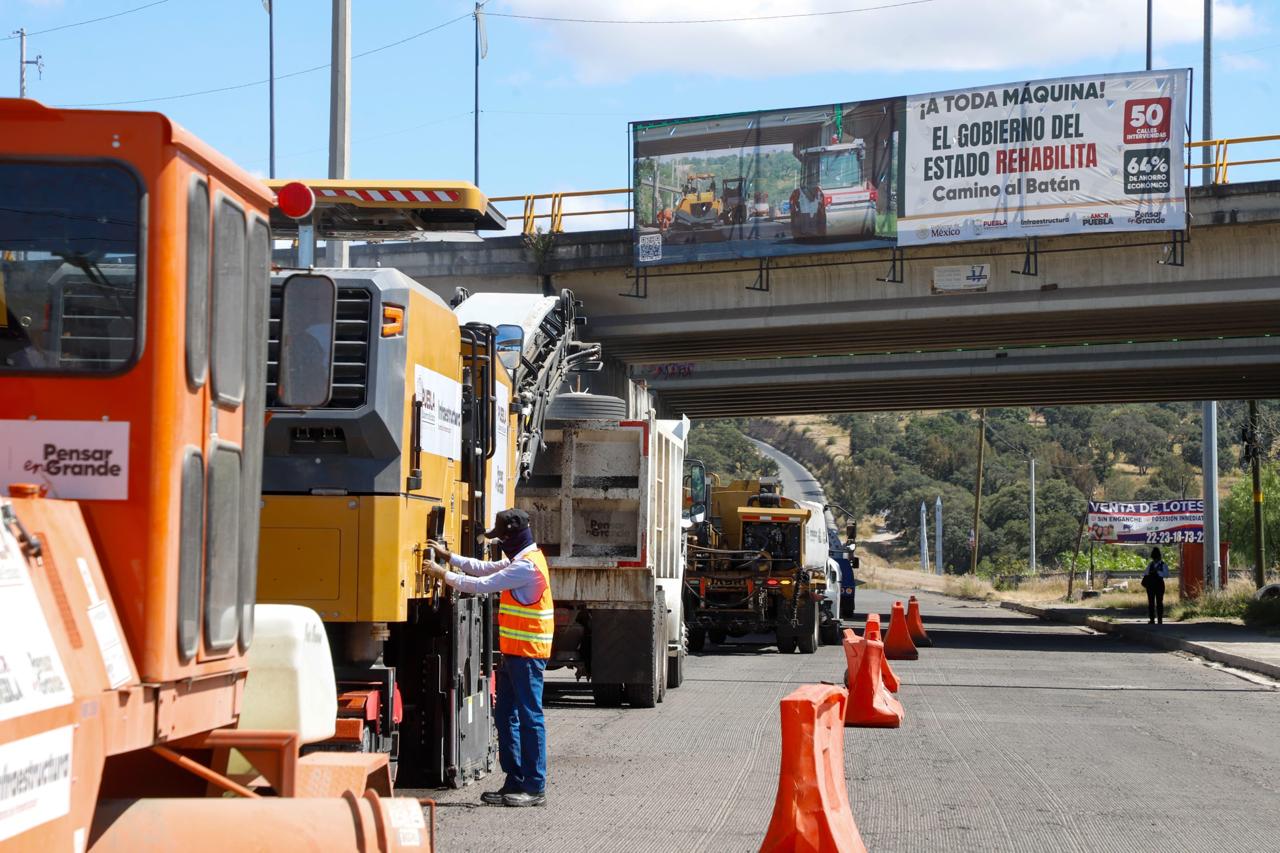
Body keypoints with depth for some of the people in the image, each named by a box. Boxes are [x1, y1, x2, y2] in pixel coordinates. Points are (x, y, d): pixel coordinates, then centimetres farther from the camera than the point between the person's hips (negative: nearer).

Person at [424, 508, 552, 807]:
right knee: (506, 715, 11)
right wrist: (449, 556, 18)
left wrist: (444, 574, -8)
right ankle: (515, 781, 15)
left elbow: (483, 584, -17)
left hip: (527, 655, -11)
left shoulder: (526, 566, -18)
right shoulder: (520, 561, 16)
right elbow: (486, 568, 22)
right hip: (513, 652, 11)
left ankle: (535, 788, -4)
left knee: (529, 717, -7)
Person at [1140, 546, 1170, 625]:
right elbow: (1146, 574, 14)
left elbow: (1166, 574, -11)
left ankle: (1160, 619, 2)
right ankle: (1151, 619, 7)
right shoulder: (1150, 565, 12)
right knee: (1151, 602, 3)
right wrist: (1145, 581, -6)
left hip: (1159, 585, -4)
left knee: (1159, 602, 0)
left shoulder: (1163, 565, 0)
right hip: (1150, 585, 4)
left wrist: (1157, 572, -19)